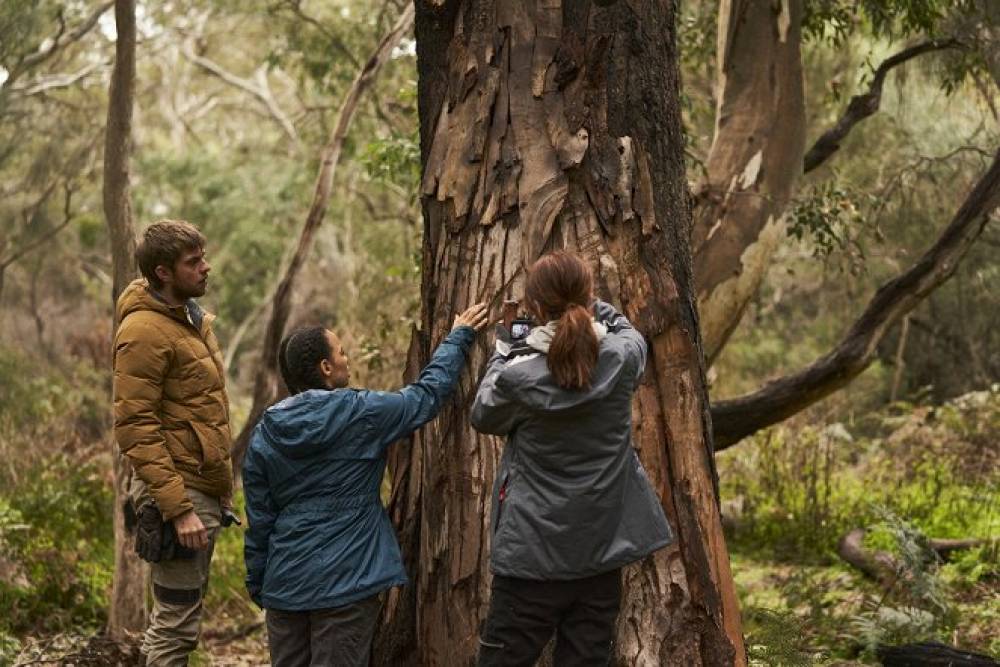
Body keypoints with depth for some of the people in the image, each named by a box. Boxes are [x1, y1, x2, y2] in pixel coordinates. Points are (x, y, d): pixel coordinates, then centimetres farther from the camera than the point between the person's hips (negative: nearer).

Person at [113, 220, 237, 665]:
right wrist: (177, 508, -24)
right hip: (179, 494, -9)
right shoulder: (144, 331, -16)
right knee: (176, 626, -4)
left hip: (205, 490, 9)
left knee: (181, 615, 16)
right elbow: (135, 428, -21)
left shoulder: (190, 318, 13)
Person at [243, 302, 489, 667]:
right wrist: (458, 338, 16)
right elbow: (427, 393, 2)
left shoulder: (264, 434, 3)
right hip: (346, 582, -5)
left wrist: (258, 585, 16)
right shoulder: (359, 413, -10)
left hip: (284, 584, 5)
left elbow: (259, 521, 6)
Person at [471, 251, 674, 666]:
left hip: (532, 557, -3)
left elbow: (481, 417, 6)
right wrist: (587, 306, 11)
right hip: (602, 555, 3)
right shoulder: (623, 359, -8)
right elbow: (626, 330, 18)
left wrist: (503, 355, 15)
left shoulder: (520, 378, -17)